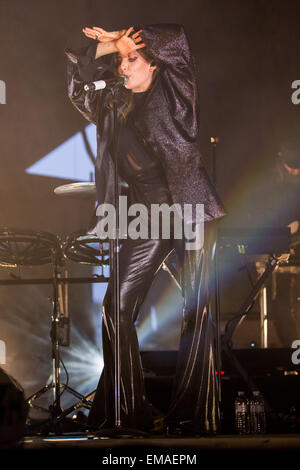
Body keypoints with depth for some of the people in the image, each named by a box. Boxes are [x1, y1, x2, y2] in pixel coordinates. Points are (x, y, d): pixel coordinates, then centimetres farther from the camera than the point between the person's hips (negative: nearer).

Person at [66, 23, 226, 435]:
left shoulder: (174, 90, 5)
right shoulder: (116, 105, 16)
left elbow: (176, 38, -5)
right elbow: (79, 89, 18)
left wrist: (126, 42, 2)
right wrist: (104, 48, 7)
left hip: (190, 209, -4)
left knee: (195, 313, -6)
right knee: (116, 308, -5)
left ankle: (191, 415, -3)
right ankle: (131, 410, 3)